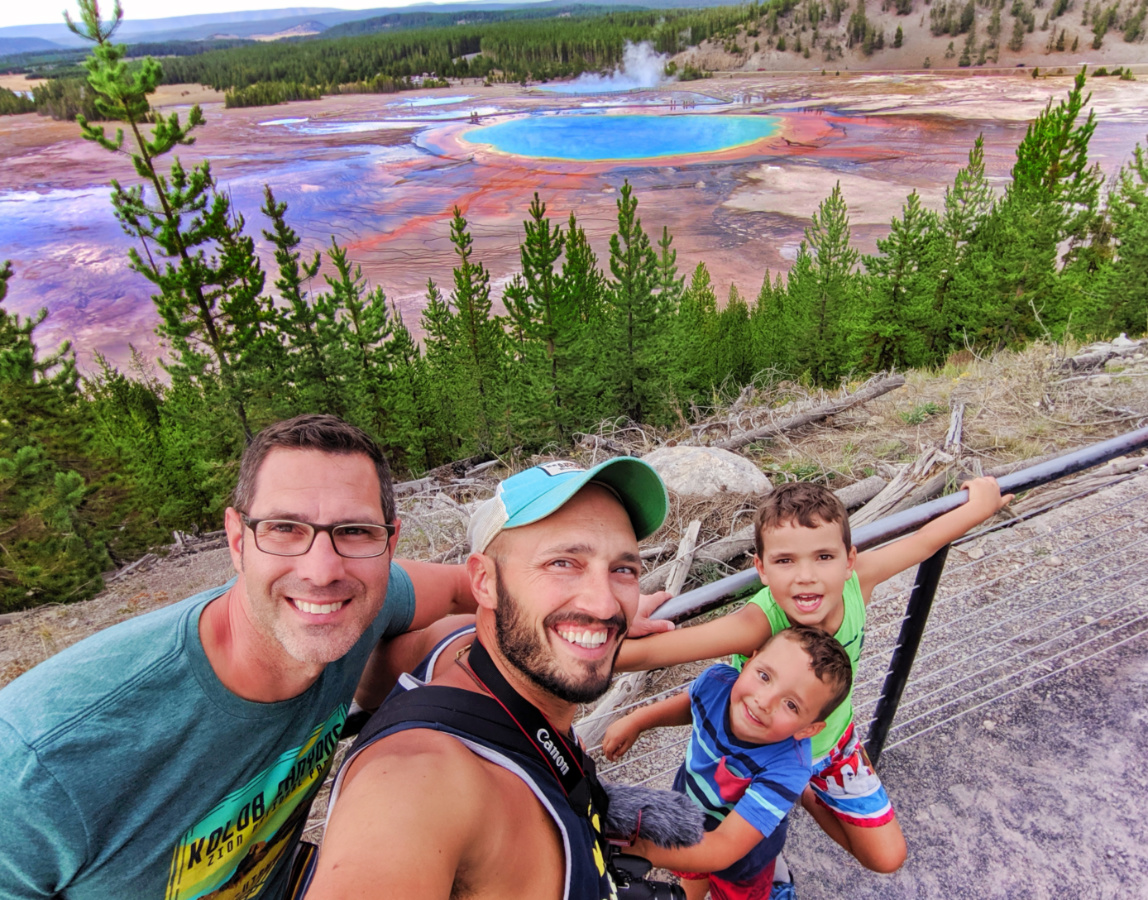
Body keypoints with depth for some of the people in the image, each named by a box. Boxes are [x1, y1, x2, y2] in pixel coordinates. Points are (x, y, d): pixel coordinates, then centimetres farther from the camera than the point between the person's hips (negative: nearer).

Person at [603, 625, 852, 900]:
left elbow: (724, 849, -45)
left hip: (740, 859, -4)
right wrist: (636, 720, -14)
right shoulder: (717, 682, -31)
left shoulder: (787, 770, -43)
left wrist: (630, 844, -55)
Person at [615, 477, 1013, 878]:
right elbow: (648, 652, -54)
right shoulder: (760, 623, -46)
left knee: (887, 858, 18)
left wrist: (979, 505, 1)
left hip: (834, 739, 3)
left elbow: (922, 542, -13)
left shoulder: (856, 582, -32)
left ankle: (806, 792, 38)